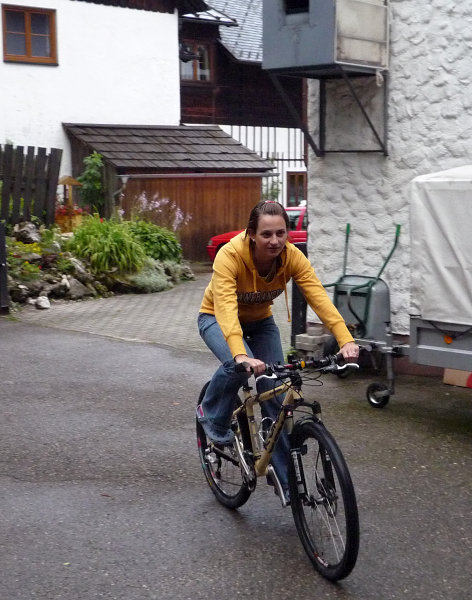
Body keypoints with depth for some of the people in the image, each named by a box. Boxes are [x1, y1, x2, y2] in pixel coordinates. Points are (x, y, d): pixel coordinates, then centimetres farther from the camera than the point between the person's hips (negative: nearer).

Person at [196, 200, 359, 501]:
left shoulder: (292, 256, -25)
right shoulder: (230, 256, -36)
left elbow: (319, 297, -35)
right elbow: (226, 308, -48)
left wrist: (346, 340, -50)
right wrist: (241, 354, -64)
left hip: (260, 322, 4)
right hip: (217, 319, -3)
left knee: (276, 394, -8)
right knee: (238, 366, -35)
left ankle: (285, 477, 6)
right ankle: (212, 415, -3)